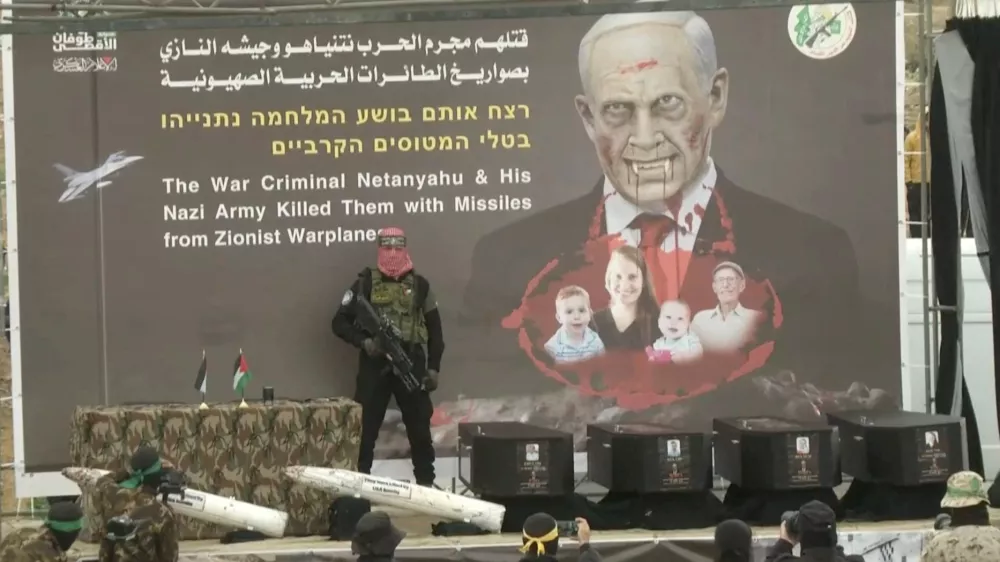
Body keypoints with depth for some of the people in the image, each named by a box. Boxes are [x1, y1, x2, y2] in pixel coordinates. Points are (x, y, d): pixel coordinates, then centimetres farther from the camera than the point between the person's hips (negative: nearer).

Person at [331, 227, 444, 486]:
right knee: (365, 426, 0)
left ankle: (426, 481, 16)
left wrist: (433, 367, 5)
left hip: (411, 364, 1)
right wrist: (362, 341, -15)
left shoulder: (419, 284, 8)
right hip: (375, 365, -1)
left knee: (419, 425, 5)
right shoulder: (365, 283, 2)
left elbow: (434, 329, 12)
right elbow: (340, 322, 2)